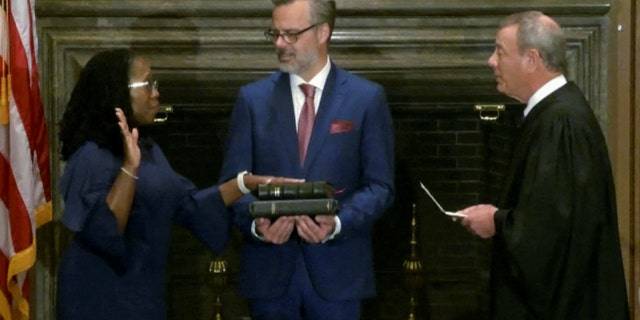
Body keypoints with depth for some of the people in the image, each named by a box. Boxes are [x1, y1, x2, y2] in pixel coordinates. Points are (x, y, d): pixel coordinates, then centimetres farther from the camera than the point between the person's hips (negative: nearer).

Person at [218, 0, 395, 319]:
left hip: (338, 269, -1)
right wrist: (256, 223, -16)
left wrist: (337, 223, -17)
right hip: (269, 269, 1)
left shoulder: (367, 98, 2)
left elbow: (379, 186, 0)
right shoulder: (252, 98, 6)